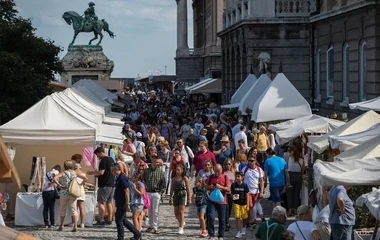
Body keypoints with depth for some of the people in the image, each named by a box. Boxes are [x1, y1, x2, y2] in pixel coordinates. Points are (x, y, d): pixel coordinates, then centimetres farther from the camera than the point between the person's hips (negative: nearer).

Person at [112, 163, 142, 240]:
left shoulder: (122, 178, -18)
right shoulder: (119, 178, 13)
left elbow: (126, 191, -23)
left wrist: (127, 204, -24)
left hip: (122, 204, -10)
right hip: (120, 203, 10)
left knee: (119, 220, -3)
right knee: (123, 220, 15)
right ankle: (137, 234, 20)